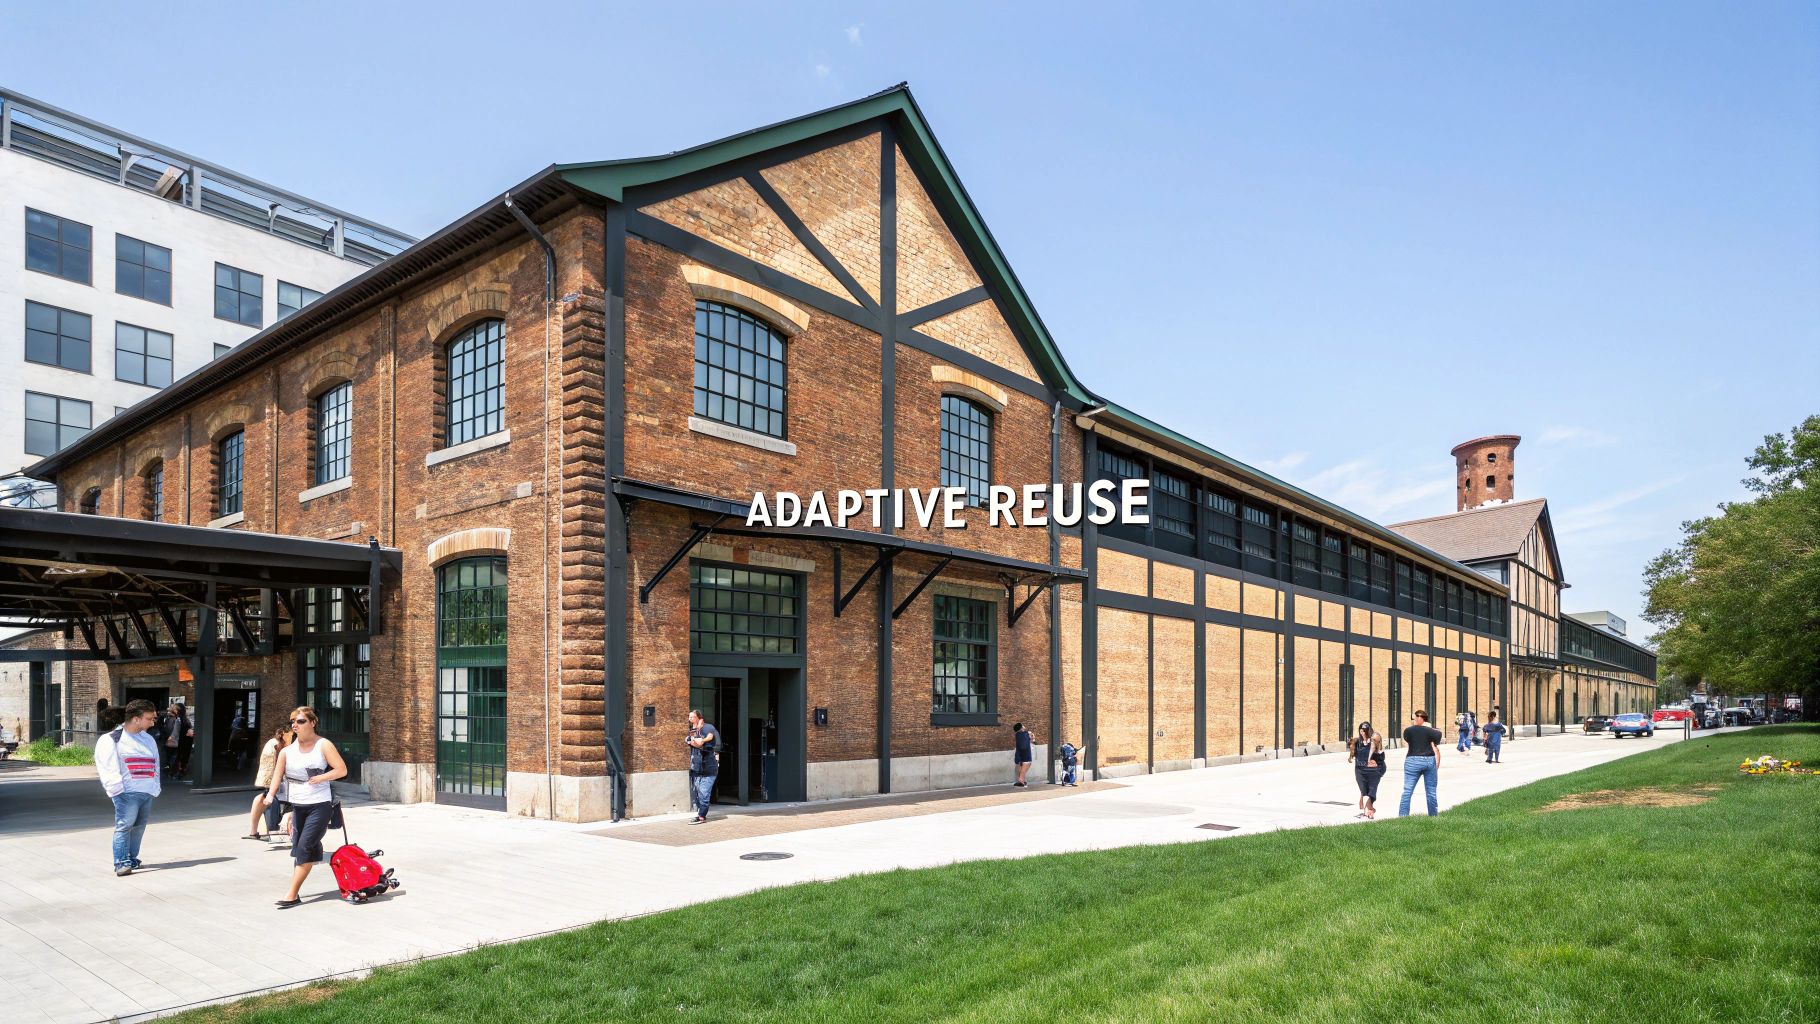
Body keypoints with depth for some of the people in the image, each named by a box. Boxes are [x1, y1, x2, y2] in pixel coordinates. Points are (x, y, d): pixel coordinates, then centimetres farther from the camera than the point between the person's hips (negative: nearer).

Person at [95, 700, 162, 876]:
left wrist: (155, 788, 14)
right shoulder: (113, 739, -2)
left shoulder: (149, 740, 19)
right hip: (127, 793, -6)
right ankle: (121, 863, -8)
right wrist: (117, 788, -19)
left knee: (139, 826, 8)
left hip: (147, 792, 6)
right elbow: (108, 766, -11)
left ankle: (132, 859, 18)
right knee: (124, 825, -11)